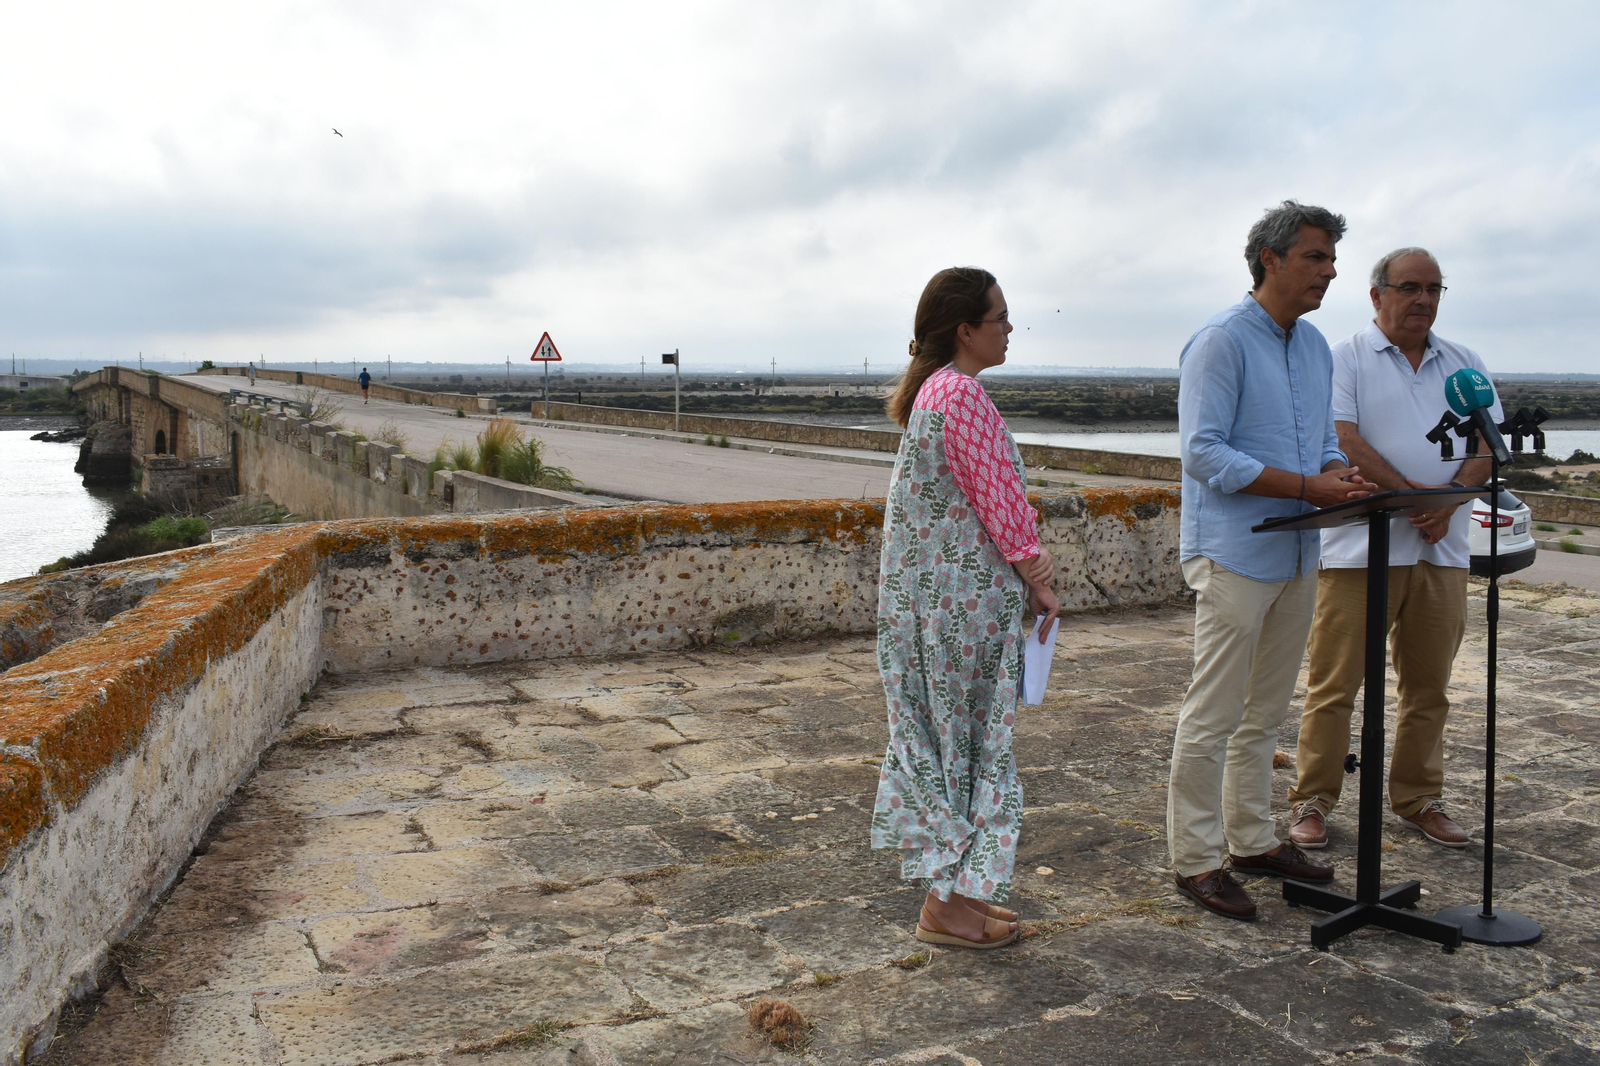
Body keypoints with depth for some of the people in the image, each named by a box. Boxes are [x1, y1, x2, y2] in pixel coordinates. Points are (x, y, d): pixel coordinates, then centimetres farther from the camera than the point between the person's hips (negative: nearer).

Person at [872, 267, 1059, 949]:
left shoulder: (931, 391, 15)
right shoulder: (962, 394, -17)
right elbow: (997, 497, -16)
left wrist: (1029, 570, 8)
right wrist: (1038, 578, -6)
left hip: (929, 592, 10)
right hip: (966, 596, -10)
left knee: (940, 734, 14)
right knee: (967, 737, -1)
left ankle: (955, 888, 25)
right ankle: (948, 904, 9)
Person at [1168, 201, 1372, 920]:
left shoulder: (1315, 346, 15)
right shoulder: (1221, 342, -12)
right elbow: (1203, 454, -18)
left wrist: (1338, 472, -2)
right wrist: (1307, 487, -21)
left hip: (1297, 556, 9)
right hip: (1234, 553, -9)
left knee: (1266, 711, 16)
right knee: (1213, 714, -3)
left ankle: (1253, 839, 29)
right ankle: (1195, 860, 6)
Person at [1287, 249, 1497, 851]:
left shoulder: (1464, 365, 16)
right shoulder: (1344, 360, 2)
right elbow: (1343, 441, -11)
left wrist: (1449, 500, -12)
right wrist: (1412, 496, -18)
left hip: (1441, 549, 5)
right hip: (1361, 547, -5)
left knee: (1429, 685, 11)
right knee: (1334, 682, -2)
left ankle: (1419, 799, 24)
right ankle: (1311, 801, 8)